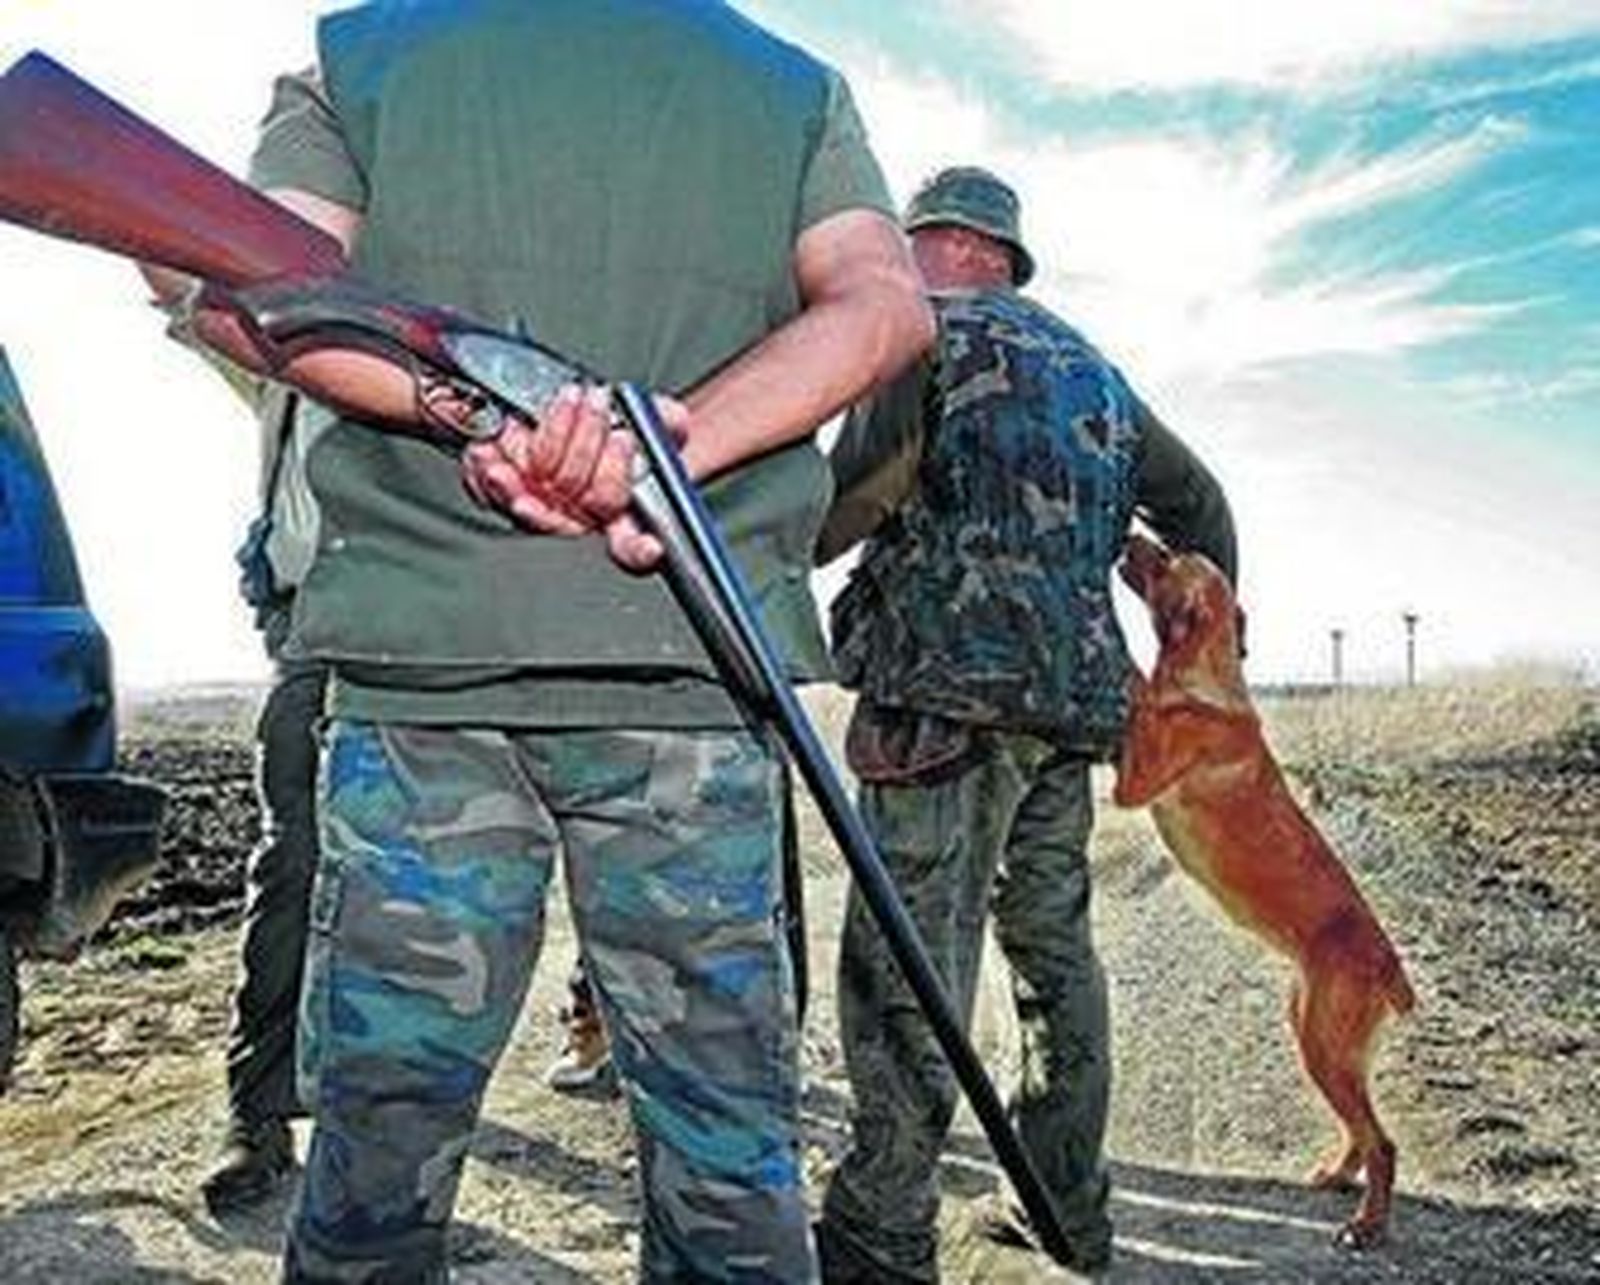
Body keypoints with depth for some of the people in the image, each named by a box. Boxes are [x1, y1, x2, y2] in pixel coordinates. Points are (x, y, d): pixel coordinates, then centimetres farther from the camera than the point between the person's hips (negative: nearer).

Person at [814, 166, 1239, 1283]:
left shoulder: (930, 333, 2)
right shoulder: (1093, 367, 25)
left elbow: (862, 491, -11)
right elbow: (1198, 501, 29)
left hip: (954, 685, -8)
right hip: (1078, 690, 8)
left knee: (907, 961, -8)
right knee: (1054, 946, 14)